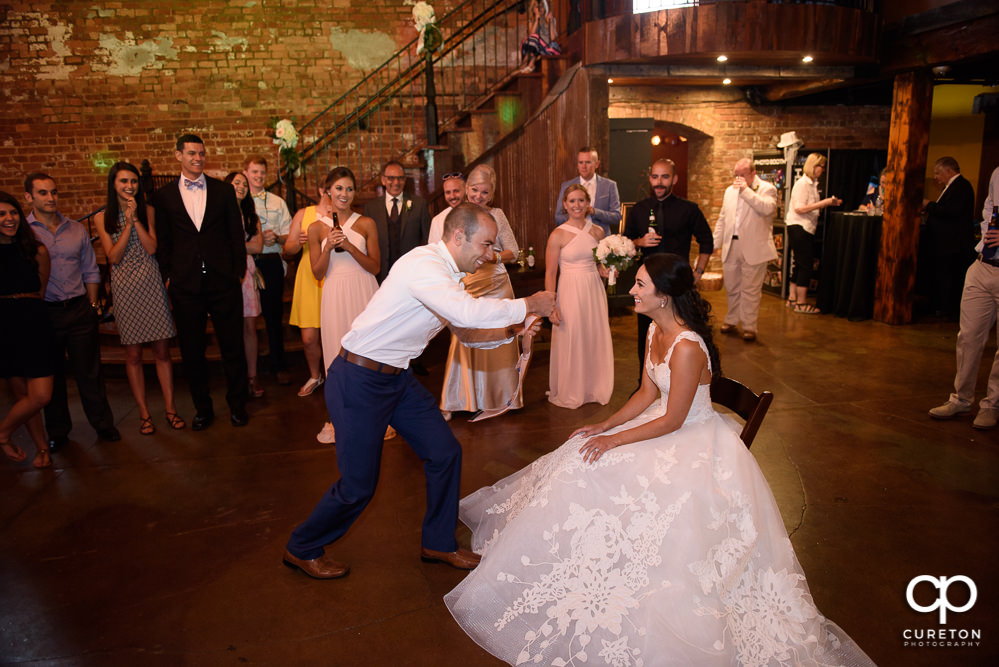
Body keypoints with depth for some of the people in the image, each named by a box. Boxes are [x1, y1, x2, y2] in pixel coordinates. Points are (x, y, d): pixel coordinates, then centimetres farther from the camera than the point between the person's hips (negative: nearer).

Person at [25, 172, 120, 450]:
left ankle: (103, 424, 20)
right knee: (51, 374, 11)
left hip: (79, 310, 2)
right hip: (44, 313, -1)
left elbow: (91, 271, 12)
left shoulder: (76, 230, 7)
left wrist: (92, 305, 7)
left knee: (89, 371, 6)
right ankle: (57, 431, 26)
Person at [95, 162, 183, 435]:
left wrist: (136, 218, -10)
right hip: (125, 288, 0)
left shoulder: (148, 211, 6)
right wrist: (128, 223, -11)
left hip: (151, 285, 1)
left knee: (162, 350, 2)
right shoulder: (102, 217, 3)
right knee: (133, 354, 4)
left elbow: (152, 247, -4)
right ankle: (144, 413, 14)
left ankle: (170, 408, 12)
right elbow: (113, 256, -6)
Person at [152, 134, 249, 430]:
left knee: (232, 346, 5)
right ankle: (203, 408, 23)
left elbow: (237, 234, 7)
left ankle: (237, 405, 20)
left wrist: (238, 271, 2)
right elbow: (163, 242, 8)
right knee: (192, 351, 8)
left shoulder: (223, 191, 7)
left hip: (223, 283, 0)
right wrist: (168, 276, 1)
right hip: (185, 286, 1)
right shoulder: (163, 195, 7)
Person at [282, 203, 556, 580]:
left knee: (445, 453, 8)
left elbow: (468, 330, 16)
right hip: (358, 380, -9)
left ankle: (439, 544, 29)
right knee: (358, 485, 0)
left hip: (397, 378, 9)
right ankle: (303, 549, 28)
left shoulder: (448, 275, 7)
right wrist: (528, 305, -27)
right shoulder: (424, 265, -24)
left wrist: (509, 330, -1)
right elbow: (468, 313, -40)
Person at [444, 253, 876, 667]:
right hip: (669, 423, 9)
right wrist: (605, 425, -2)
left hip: (693, 443, -9)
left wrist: (615, 439, -18)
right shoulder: (656, 331, 0)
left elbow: (672, 420, -23)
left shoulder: (687, 348, -29)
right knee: (586, 467, 2)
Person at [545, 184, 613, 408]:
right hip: (570, 291, -4)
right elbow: (550, 273, -7)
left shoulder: (597, 232, 6)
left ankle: (595, 388, 28)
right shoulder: (558, 235, -7)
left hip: (594, 291, 4)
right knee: (570, 342, 2)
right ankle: (570, 393, 20)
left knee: (596, 339, 10)